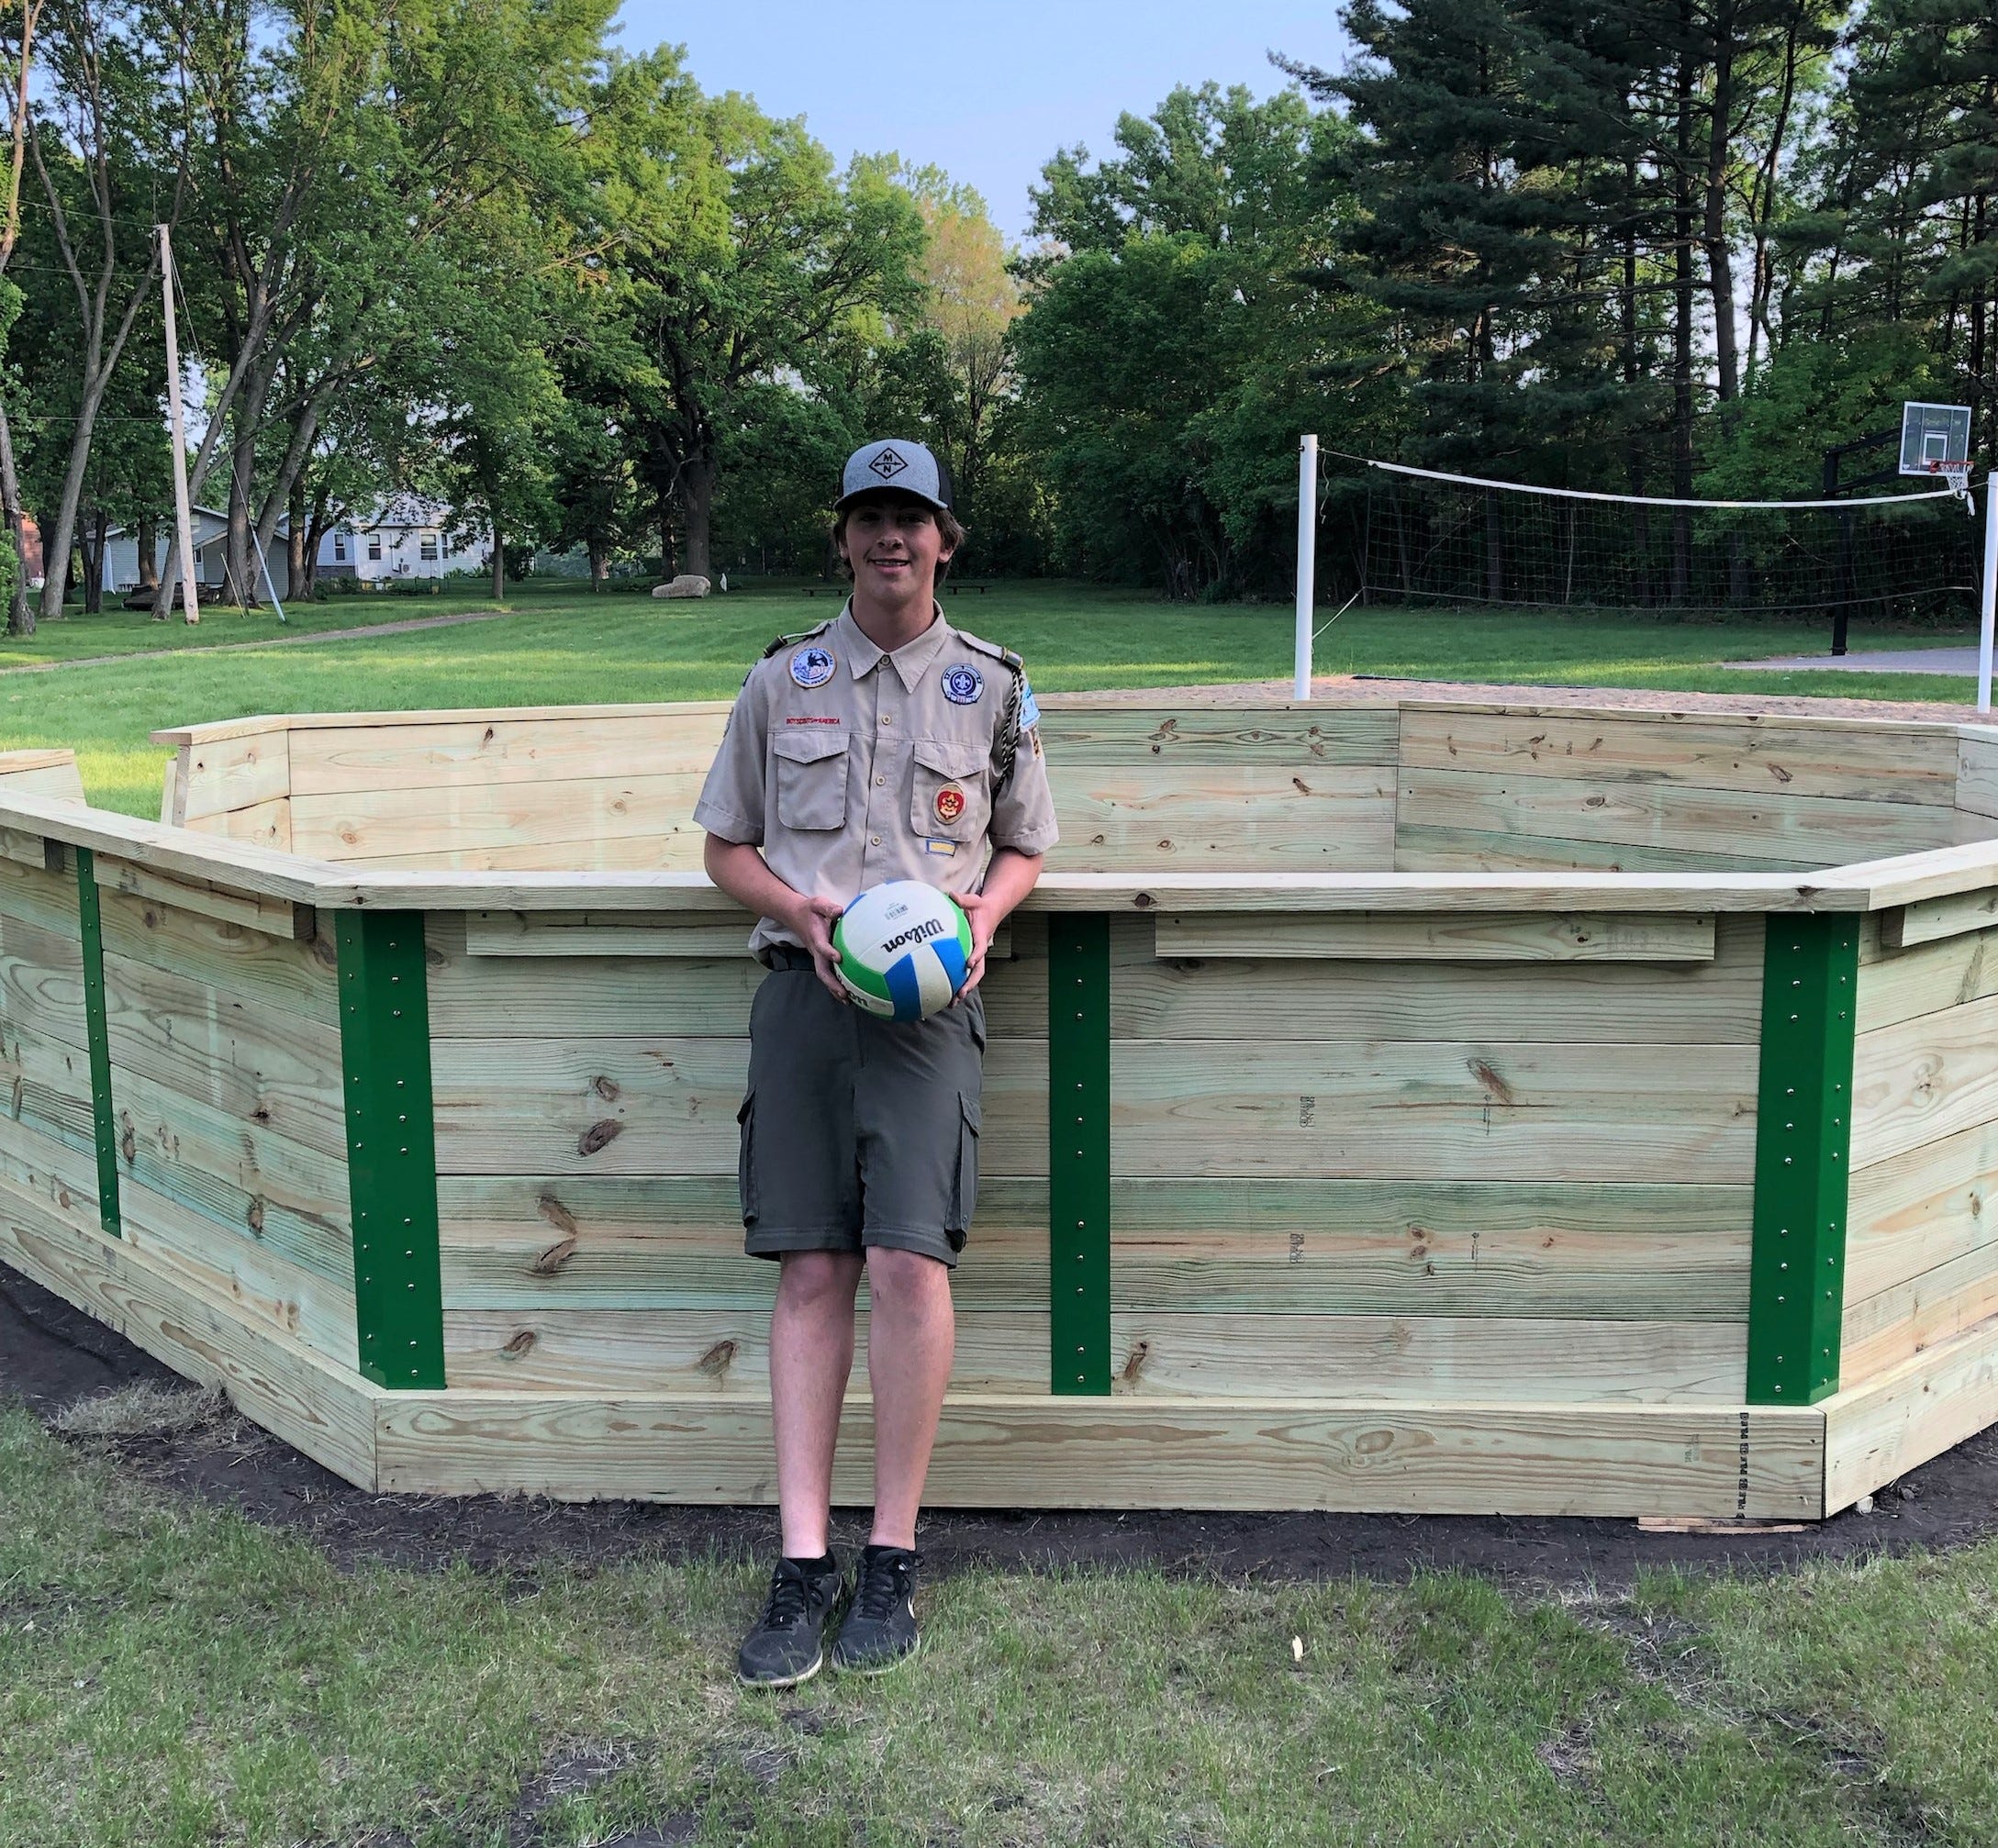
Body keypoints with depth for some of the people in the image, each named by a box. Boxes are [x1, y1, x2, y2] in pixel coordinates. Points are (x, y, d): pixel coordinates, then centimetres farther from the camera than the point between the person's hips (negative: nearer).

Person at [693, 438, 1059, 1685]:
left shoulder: (993, 687, 12)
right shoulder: (781, 681, 13)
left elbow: (1026, 848, 18)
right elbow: (727, 845, 16)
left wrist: (983, 912, -4)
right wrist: (796, 908, -5)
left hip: (931, 997, -1)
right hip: (805, 986, 1)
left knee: (909, 1262, -14)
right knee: (813, 1271, -1)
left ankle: (894, 1559, 0)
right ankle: (804, 1564, 4)